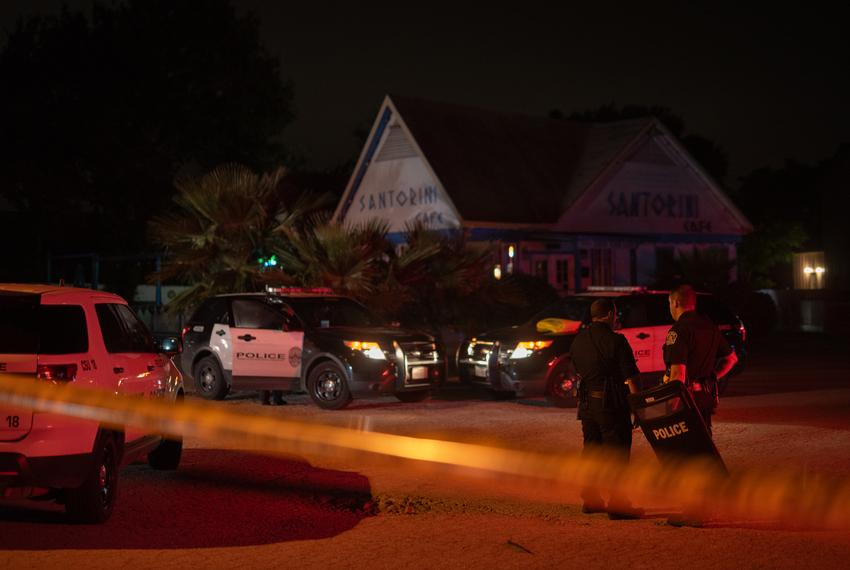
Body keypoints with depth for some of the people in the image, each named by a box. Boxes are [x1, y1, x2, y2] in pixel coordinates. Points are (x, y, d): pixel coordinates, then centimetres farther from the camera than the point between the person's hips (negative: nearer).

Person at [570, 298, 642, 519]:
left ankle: (590, 500, 21)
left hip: (587, 402, 7)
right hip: (611, 402, -7)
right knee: (617, 452, -2)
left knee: (591, 449, 16)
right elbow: (630, 376, -13)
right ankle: (617, 504, -4)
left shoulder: (578, 340, 8)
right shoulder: (615, 340, -13)